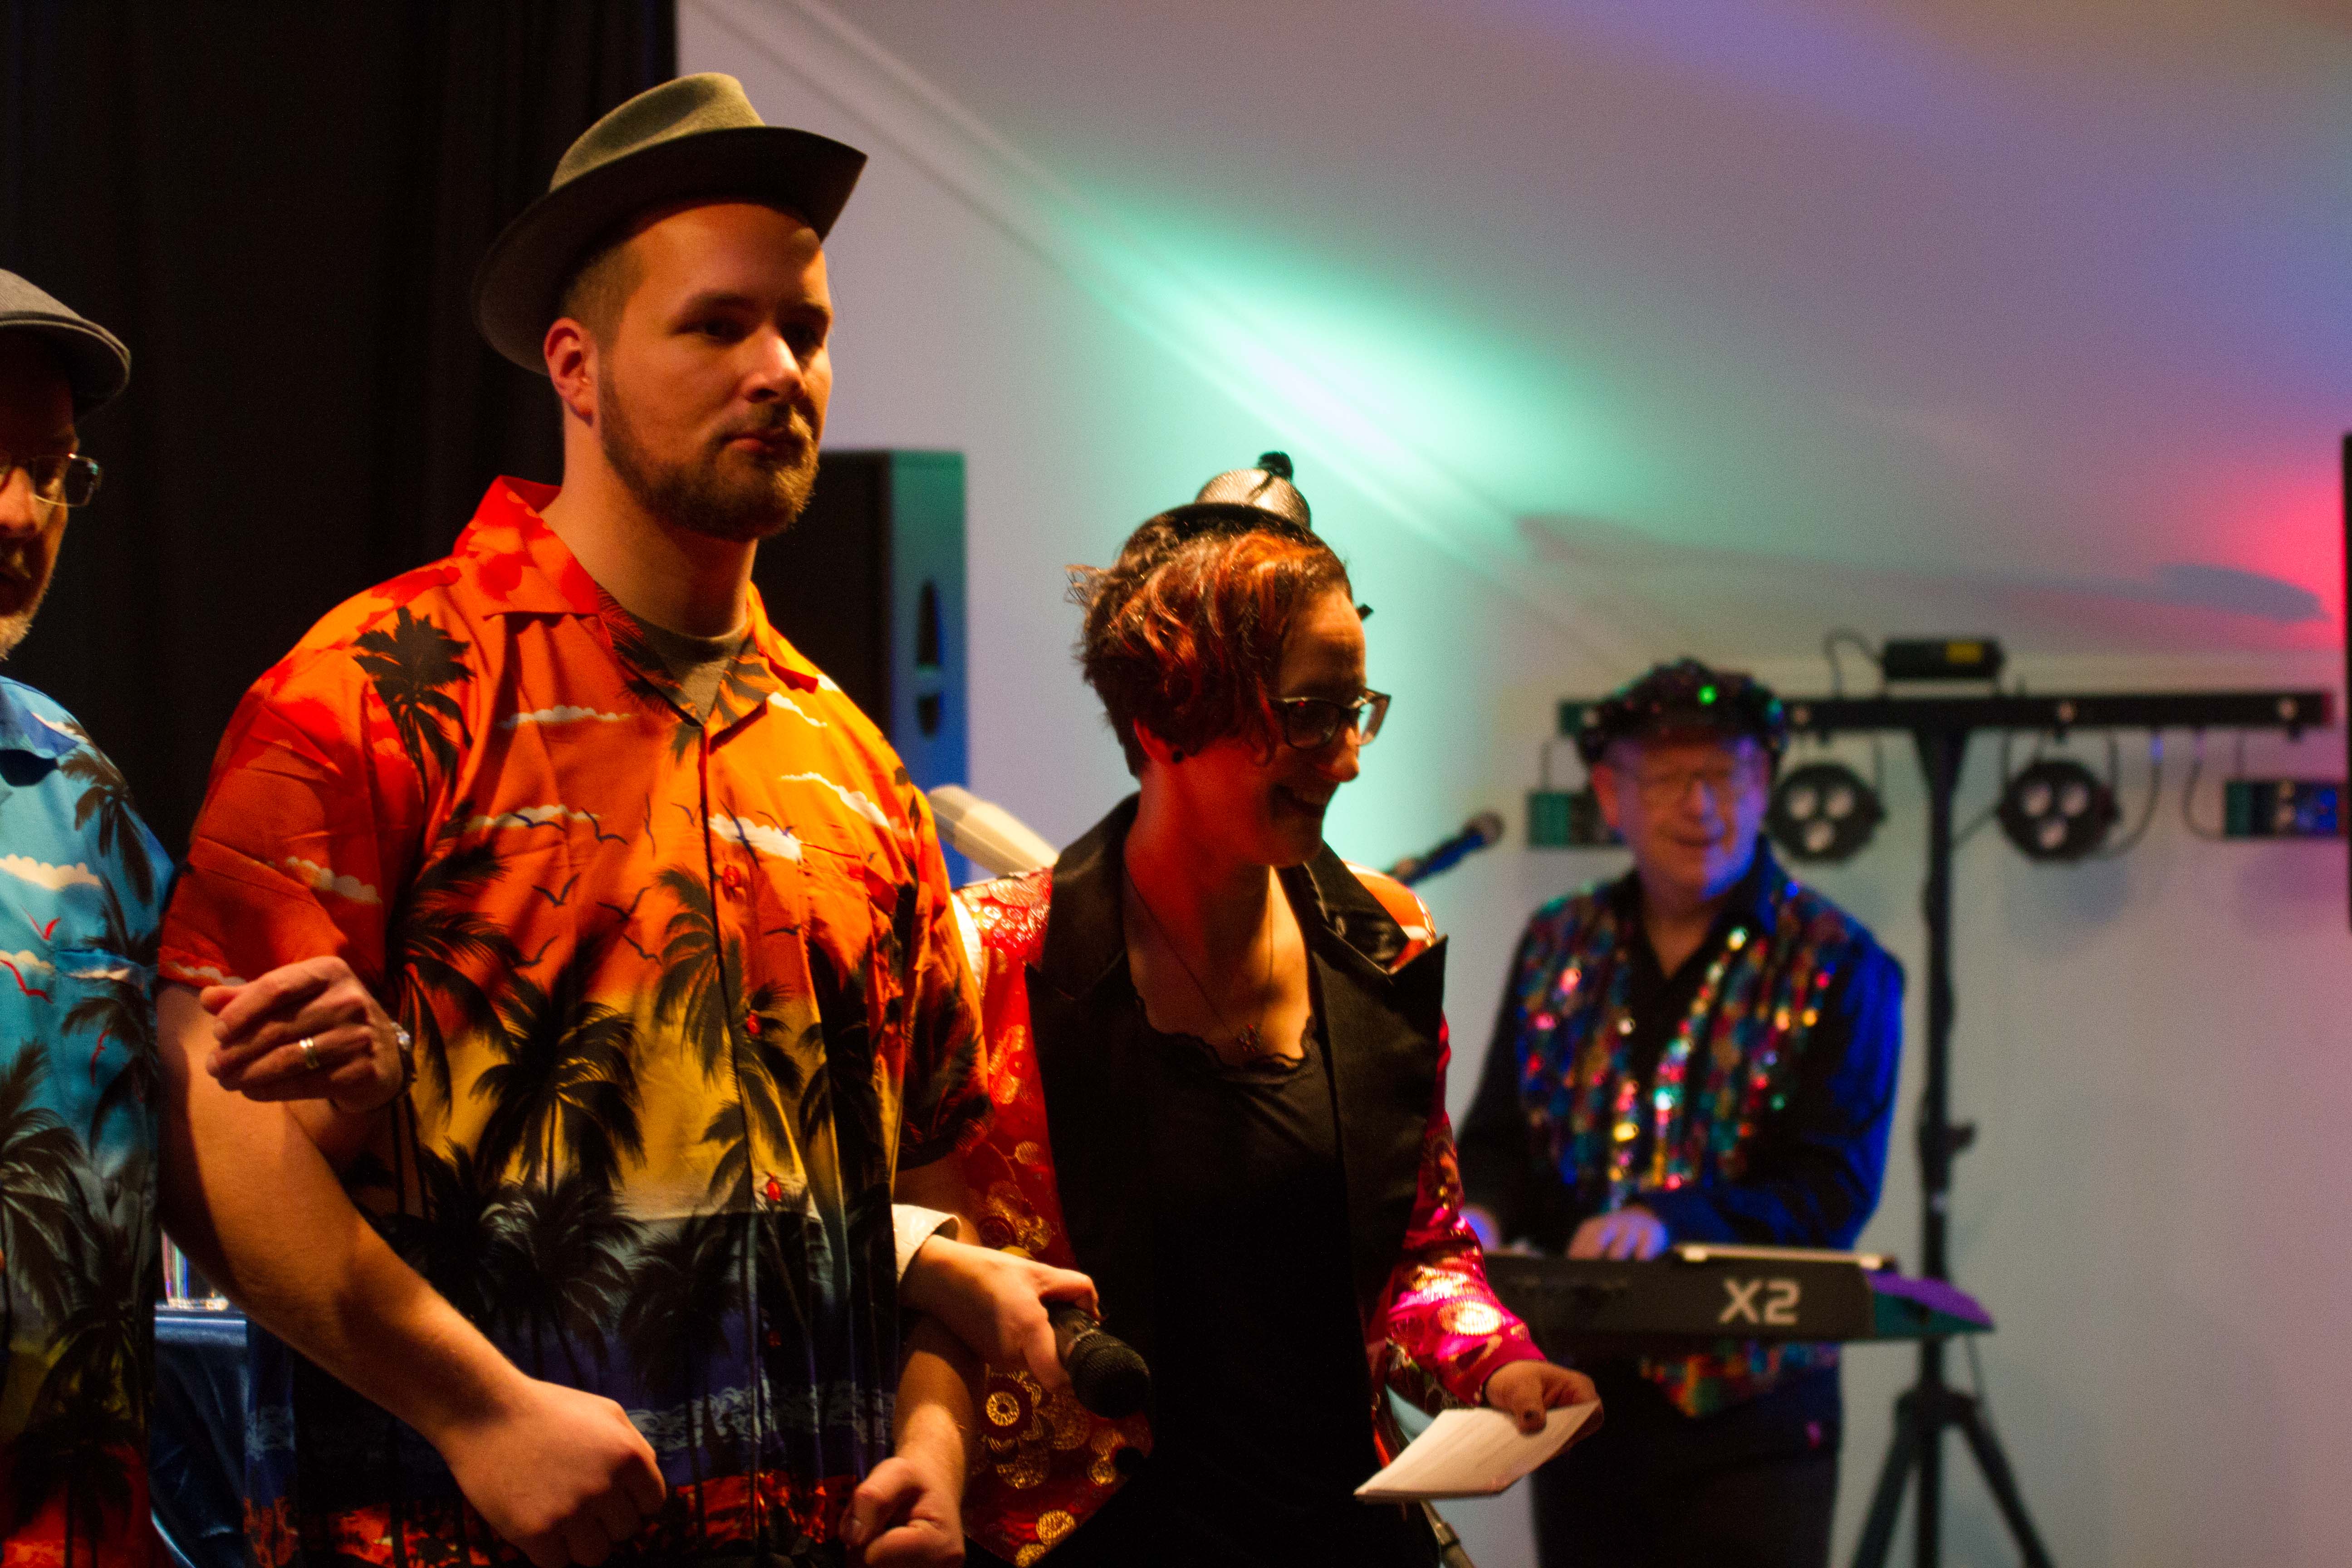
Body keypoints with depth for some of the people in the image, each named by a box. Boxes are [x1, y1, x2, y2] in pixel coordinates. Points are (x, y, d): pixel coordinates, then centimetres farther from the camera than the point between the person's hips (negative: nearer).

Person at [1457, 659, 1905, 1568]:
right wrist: (1482, 1213, -11)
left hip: (1748, 1415, -4)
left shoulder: (1839, 969, -3)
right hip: (1581, 1391, 4)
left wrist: (1668, 1219, -27)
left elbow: (1835, 1186, -11)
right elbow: (1499, 1134, 13)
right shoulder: (1557, 947, 11)